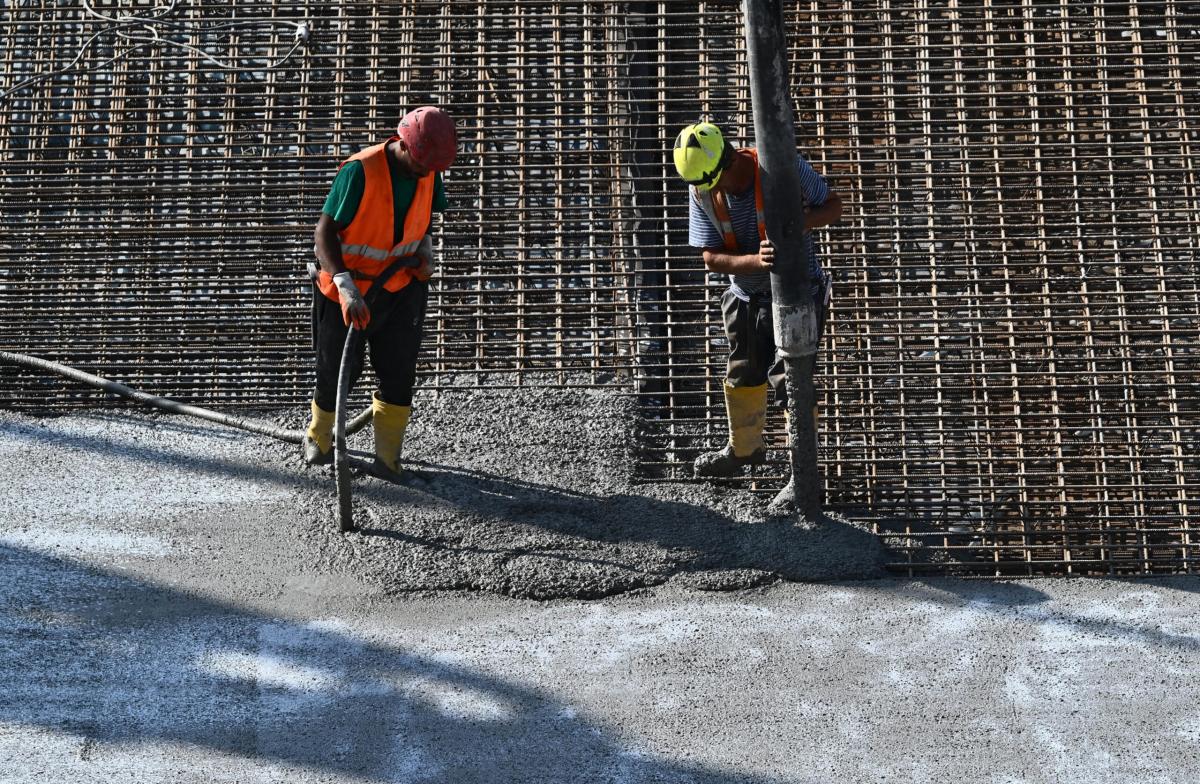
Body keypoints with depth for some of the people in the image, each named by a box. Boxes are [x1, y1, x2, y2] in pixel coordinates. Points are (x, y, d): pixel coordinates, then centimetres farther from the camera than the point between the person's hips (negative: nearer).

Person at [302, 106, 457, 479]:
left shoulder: (428, 174, -6)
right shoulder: (359, 172, -25)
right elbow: (324, 231, -25)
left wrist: (425, 250, -1)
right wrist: (346, 287, -36)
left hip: (402, 286, 4)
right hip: (349, 291, -4)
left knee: (399, 376, 1)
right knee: (337, 374, 10)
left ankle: (388, 462, 14)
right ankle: (318, 440, 38)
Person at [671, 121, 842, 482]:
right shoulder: (701, 190, -14)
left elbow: (834, 205, -12)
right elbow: (711, 257, -15)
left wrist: (801, 221, -33)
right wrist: (756, 260, -34)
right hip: (747, 296, 5)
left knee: (790, 382, -12)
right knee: (743, 377, 20)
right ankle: (744, 449, 45)